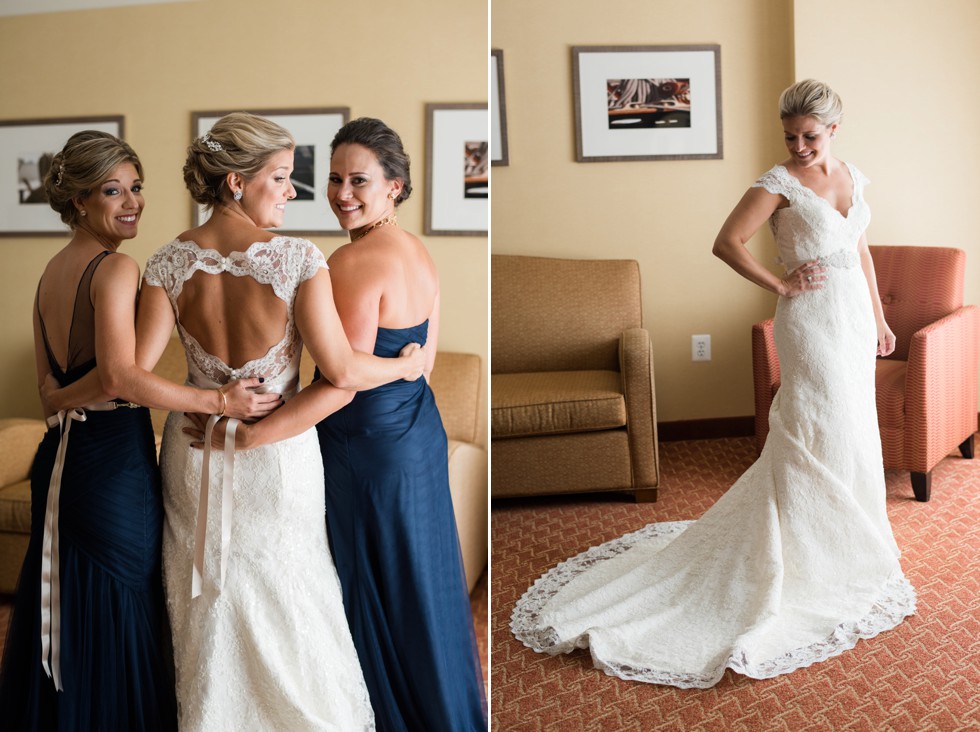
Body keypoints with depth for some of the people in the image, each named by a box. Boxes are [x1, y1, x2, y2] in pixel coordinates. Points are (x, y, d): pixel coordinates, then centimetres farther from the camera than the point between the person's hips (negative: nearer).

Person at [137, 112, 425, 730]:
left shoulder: (171, 261, -9)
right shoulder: (297, 258, -19)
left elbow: (136, 372, -13)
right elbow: (342, 370, -20)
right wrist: (410, 365, -3)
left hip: (197, 449, 3)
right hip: (278, 453, -3)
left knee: (209, 606, 20)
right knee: (287, 596, 17)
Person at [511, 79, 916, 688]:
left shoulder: (853, 176, 11)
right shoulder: (779, 183, -10)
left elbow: (862, 250, 18)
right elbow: (727, 243, -15)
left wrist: (878, 317, 16)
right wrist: (781, 284, -13)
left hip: (855, 316, 7)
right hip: (812, 320, -7)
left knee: (851, 429, 14)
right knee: (818, 434, -4)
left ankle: (846, 541, 32)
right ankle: (812, 554, 9)